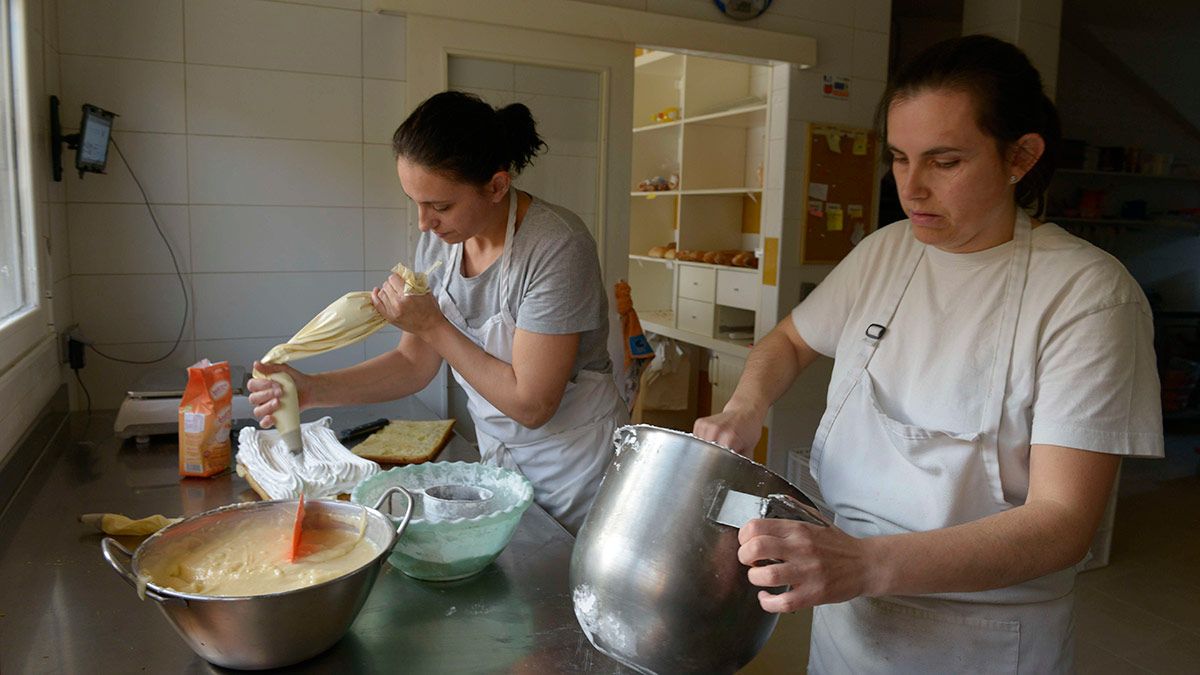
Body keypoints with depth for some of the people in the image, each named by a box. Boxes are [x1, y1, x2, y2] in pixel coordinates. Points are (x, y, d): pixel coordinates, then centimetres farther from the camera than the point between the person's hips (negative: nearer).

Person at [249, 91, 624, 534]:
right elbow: (415, 364, 0)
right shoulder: (439, 240, -6)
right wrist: (313, 389, -13)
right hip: (497, 458, 6)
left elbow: (530, 403, -24)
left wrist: (433, 325, -23)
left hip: (574, 463, -6)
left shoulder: (557, 246, -27)